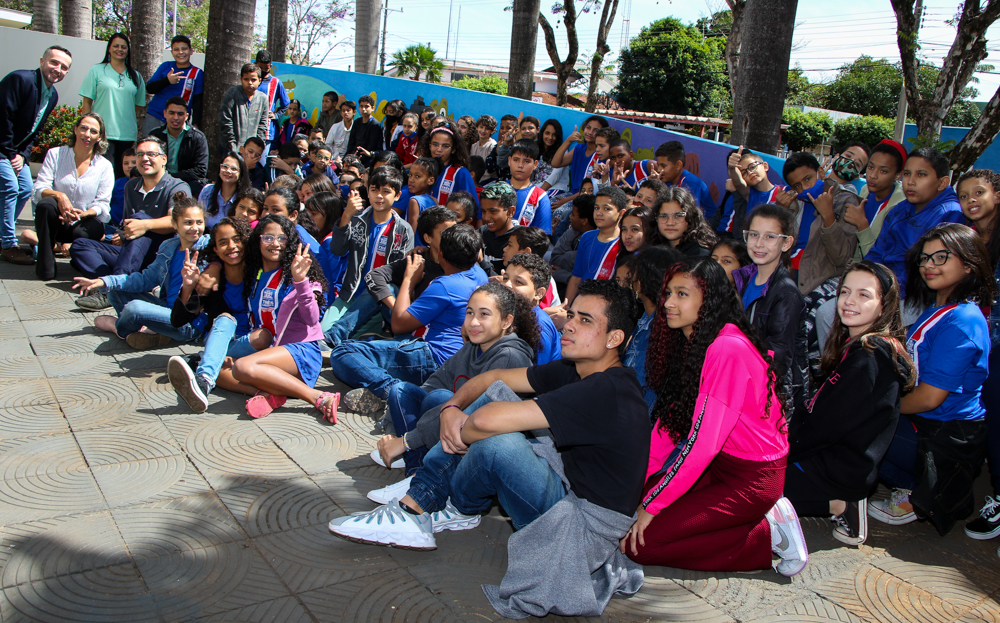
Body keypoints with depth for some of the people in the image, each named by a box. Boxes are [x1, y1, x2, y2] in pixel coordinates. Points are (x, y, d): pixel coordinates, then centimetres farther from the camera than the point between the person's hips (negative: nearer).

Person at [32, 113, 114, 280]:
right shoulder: (55, 154, 4)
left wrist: (85, 213, -26)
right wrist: (59, 195, -28)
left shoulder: (104, 166, 4)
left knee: (83, 234, -37)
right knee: (46, 204, -33)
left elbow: (102, 204, -3)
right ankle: (45, 262, -20)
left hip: (85, 222, -1)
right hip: (57, 222, 1)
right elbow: (38, 189, -6)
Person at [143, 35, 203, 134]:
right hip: (154, 119, 3)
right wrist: (167, 80, -14)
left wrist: (195, 125, -11)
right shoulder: (165, 66, 7)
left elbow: (197, 102, -1)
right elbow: (149, 88, 3)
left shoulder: (197, 73, 2)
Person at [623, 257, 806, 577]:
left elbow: (702, 442, -26)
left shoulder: (728, 350, -24)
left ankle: (767, 536, -4)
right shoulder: (690, 341, 6)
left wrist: (652, 504, -19)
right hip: (717, 465, 9)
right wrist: (644, 480, -4)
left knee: (640, 543, -13)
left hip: (750, 478, -9)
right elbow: (668, 417, 4)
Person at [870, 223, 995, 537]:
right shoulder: (936, 309, 9)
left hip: (946, 440, -9)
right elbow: (915, 373, 16)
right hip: (927, 425, 9)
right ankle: (917, 487, 12)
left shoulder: (962, 322, -21)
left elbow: (929, 397, -23)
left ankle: (916, 498, 3)